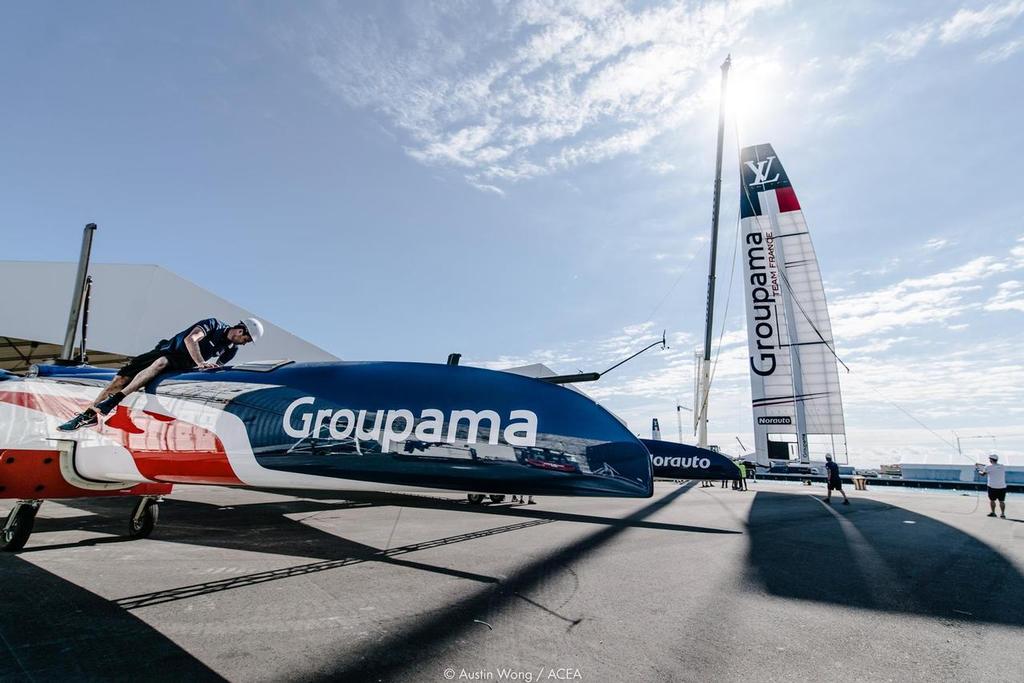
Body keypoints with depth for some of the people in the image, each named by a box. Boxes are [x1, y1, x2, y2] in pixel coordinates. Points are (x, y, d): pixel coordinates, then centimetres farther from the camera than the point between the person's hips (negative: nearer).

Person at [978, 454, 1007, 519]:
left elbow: (983, 474, 7)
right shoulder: (1003, 467, 6)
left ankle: (992, 512, 12)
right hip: (1002, 486, 3)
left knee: (992, 500, 10)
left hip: (993, 486, -3)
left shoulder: (989, 467, -6)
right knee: (1002, 501, 9)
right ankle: (1002, 514, 7)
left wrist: (979, 471, 30)